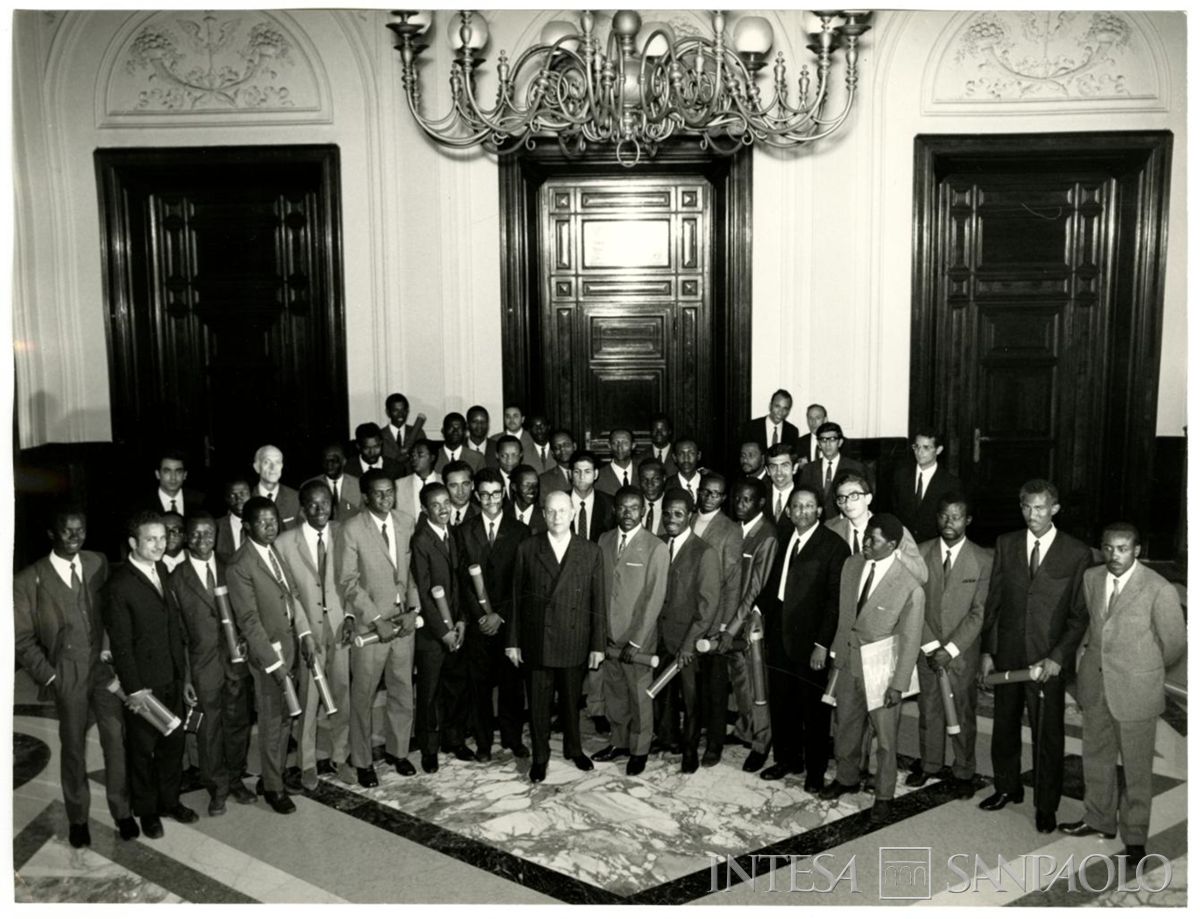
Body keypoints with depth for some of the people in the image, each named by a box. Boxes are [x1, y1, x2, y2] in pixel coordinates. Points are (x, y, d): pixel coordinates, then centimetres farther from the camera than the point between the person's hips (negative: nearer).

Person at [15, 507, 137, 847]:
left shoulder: (98, 563, 0)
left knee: (117, 740, 3)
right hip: (68, 675, -2)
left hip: (104, 666, 2)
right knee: (73, 747, 11)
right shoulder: (28, 581, -8)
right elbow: (23, 639, -4)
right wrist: (49, 676, -8)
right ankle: (77, 818, 30)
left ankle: (122, 810, 19)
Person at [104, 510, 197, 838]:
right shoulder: (118, 586, -18)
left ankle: (170, 800, 36)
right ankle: (146, 810, 30)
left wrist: (184, 676, 11)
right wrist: (134, 689, -16)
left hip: (173, 680, 6)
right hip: (144, 685, -6)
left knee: (173, 743, 17)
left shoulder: (163, 572, 4)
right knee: (142, 750, 12)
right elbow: (121, 644, -16)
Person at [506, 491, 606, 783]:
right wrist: (513, 641, 1)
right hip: (537, 642, 0)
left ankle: (573, 748, 37)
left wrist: (598, 644, -1)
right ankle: (540, 756, 26)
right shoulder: (527, 549, -1)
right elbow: (517, 598, 1)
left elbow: (598, 601, 0)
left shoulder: (591, 552, -1)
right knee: (538, 703, 8)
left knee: (571, 700, 15)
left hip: (574, 642, 0)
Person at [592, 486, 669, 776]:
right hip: (608, 635, 4)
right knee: (613, 692, 15)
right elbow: (598, 588, 8)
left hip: (638, 637, -4)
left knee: (639, 695, 8)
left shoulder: (656, 547, -12)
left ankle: (640, 749, 26)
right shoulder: (604, 540, 4)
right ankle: (619, 741, 34)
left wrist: (635, 641, -13)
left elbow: (655, 598, -12)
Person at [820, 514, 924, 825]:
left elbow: (910, 641, -14)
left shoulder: (910, 589, -22)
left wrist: (898, 685, -11)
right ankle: (846, 778, 44)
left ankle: (884, 796, 31)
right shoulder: (851, 565, -5)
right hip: (848, 662, 5)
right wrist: (836, 651, 12)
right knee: (845, 726, 21)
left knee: (885, 737, 10)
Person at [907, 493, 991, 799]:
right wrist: (930, 645, -9)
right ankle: (929, 764, 33)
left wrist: (950, 649, -15)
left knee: (963, 713, 8)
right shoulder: (921, 553, -2)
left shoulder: (983, 560, -8)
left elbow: (979, 612, -10)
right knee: (928, 708, 14)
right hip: (927, 649, 2)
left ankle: (964, 772, 26)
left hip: (962, 651, -2)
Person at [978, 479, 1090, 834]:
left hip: (1049, 661, -3)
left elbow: (1080, 615, -5)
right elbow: (993, 601, 7)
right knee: (1004, 726, 16)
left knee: (1048, 736, 6)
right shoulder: (1006, 544, 4)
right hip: (1007, 655, 3)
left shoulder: (1078, 554, -6)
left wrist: (1057, 658, -12)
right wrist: (987, 650, 4)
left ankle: (1046, 806, 24)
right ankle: (1008, 788, 36)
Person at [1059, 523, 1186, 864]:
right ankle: (1099, 819, 37)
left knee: (1137, 768, 8)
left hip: (1135, 691, -5)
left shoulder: (1159, 590, -18)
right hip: (1095, 684, 5)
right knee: (1096, 756, 19)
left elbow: (1175, 642, -6)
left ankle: (1135, 836, 24)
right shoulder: (1090, 578, -2)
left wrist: (1148, 670, 7)